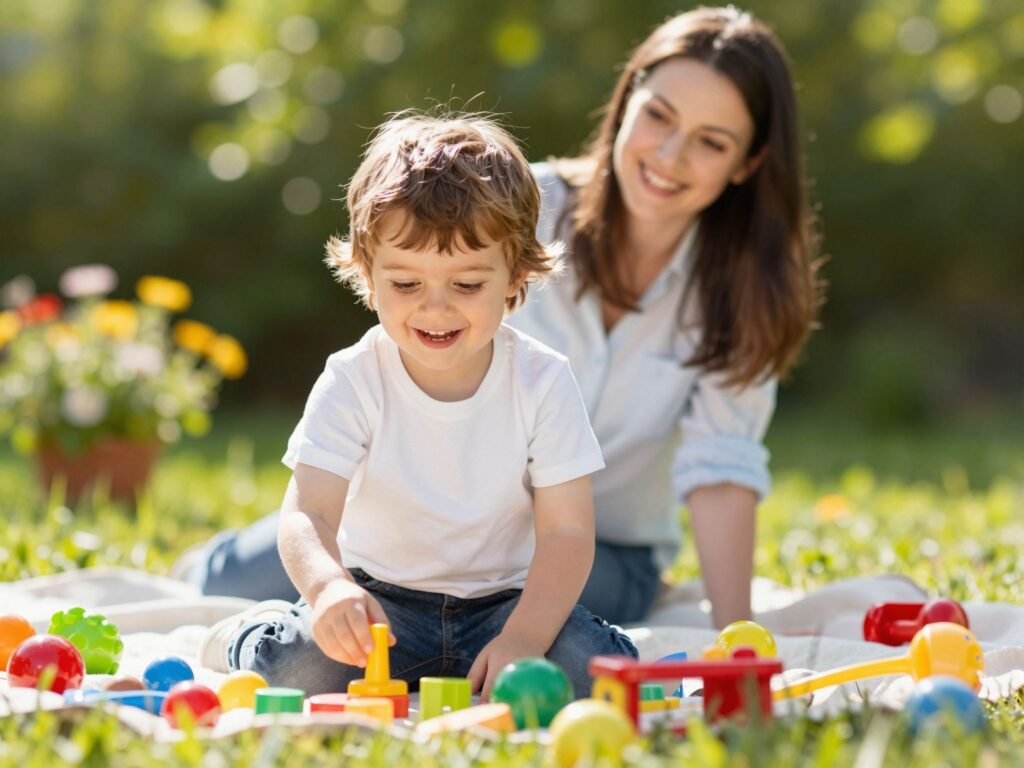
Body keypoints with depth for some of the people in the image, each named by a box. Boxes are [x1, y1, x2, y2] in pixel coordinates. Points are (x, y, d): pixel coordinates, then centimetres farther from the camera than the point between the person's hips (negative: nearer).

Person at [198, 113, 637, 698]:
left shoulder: (543, 382, -11)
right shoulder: (354, 382, -14)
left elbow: (567, 531, -12)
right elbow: (308, 514, -25)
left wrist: (523, 640, -30)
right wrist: (327, 586, -49)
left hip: (505, 600, 1)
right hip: (378, 599, -1)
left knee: (591, 666, -26)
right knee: (300, 668, -29)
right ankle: (241, 638, 8)